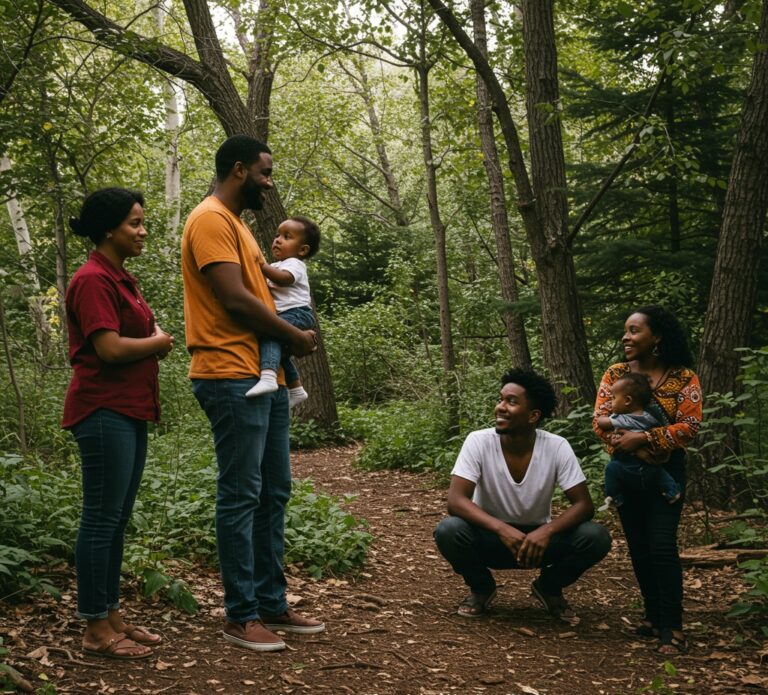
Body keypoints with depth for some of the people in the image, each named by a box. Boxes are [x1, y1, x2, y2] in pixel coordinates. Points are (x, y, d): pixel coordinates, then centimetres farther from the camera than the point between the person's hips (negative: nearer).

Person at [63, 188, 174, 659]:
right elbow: (109, 348, -20)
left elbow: (140, 334, 24)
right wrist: (158, 342, -5)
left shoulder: (122, 279, 16)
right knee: (102, 518, -4)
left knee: (118, 519, 12)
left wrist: (157, 338, 1)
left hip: (130, 410, 10)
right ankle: (95, 629, 3)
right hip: (104, 411, -9)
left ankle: (112, 615, 19)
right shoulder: (93, 280, -12)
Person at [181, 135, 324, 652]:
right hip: (233, 377, -10)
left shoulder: (236, 224, 22)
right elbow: (235, 300, -18)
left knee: (274, 493, 12)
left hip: (265, 377, 10)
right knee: (241, 496, -5)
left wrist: (287, 354, 8)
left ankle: (271, 603, 21)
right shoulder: (211, 220, -10)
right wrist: (295, 337, -7)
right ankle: (241, 615, 4)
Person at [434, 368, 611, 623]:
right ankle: (481, 588, 1)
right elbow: (456, 500, -27)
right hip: (491, 535, -1)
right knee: (448, 531, -32)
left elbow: (583, 505, -17)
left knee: (596, 538, -25)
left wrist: (547, 530, -36)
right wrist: (502, 528, -42)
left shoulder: (557, 447, -17)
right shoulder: (478, 441, -19)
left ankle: (550, 587, 6)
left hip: (537, 537, 1)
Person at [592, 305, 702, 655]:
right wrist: (630, 448, -21)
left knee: (661, 545, -13)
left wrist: (643, 438, -24)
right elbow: (600, 421, -7)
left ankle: (672, 627, -7)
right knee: (638, 546, 7)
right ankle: (653, 616, 20)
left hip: (666, 469, -3)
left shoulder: (683, 377, -6)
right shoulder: (615, 374, 1)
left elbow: (689, 425, -14)